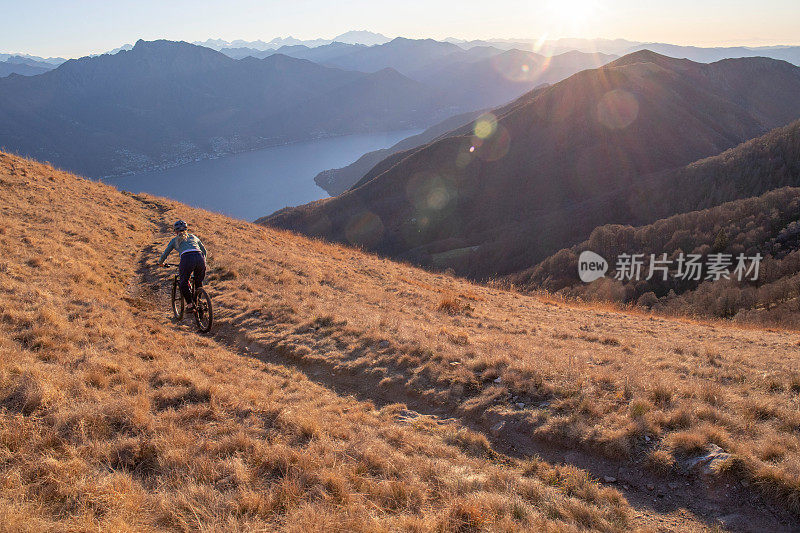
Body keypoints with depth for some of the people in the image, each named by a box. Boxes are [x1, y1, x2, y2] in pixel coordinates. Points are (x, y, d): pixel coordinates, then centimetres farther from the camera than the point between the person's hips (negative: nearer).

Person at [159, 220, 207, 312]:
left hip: (187, 259, -3)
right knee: (198, 282, 24)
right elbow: (204, 251, 38)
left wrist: (160, 262, 44)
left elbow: (165, 254, 25)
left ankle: (190, 305, 4)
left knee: (184, 283, 14)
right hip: (200, 258, 3)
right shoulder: (193, 237, 31)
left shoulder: (175, 240, 23)